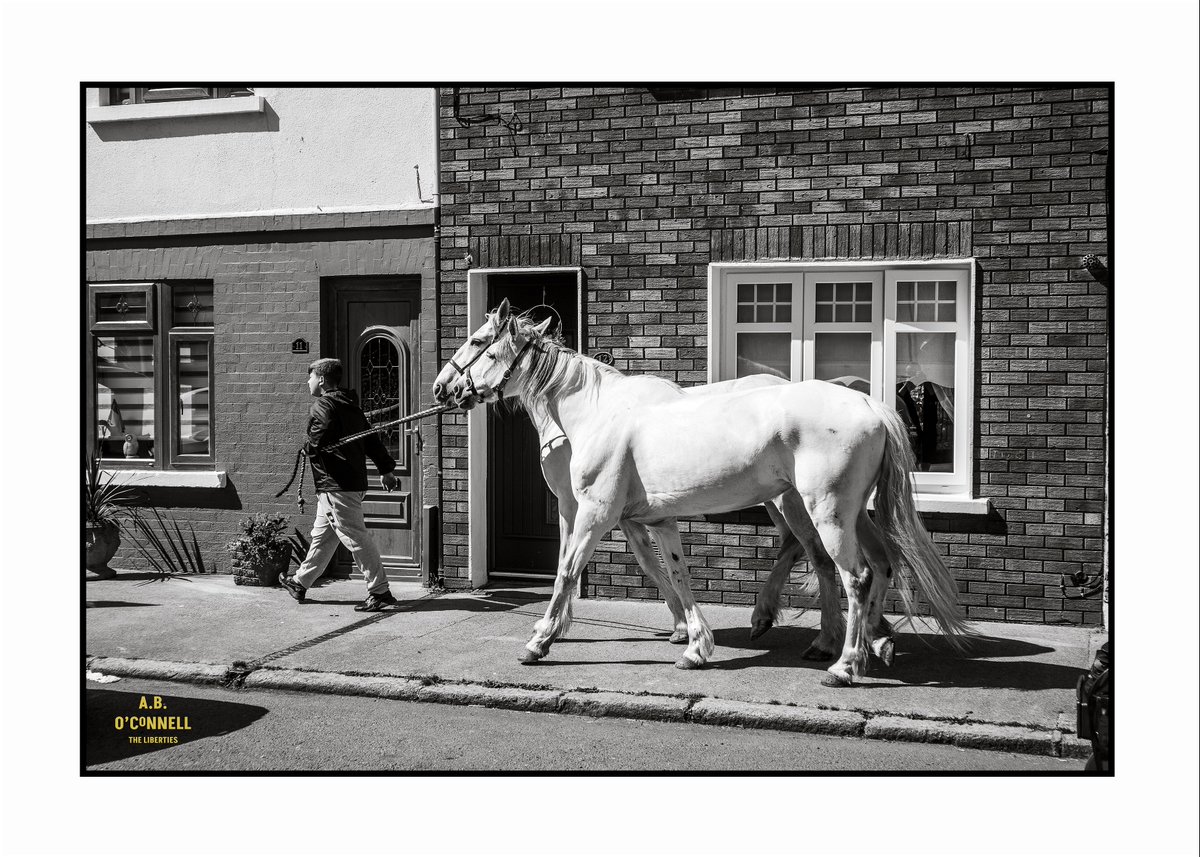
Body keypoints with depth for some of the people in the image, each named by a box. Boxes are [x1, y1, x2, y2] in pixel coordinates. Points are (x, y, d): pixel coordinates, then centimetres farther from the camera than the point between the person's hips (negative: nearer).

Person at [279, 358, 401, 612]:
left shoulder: (323, 406, -13)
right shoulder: (350, 406, 15)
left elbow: (317, 443, -23)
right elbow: (372, 439, 17)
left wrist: (307, 447, -1)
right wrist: (386, 469, 20)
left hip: (337, 486, -10)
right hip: (353, 481, 10)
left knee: (356, 538, -7)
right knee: (322, 536, 19)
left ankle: (380, 592, -6)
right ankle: (301, 583, 32)